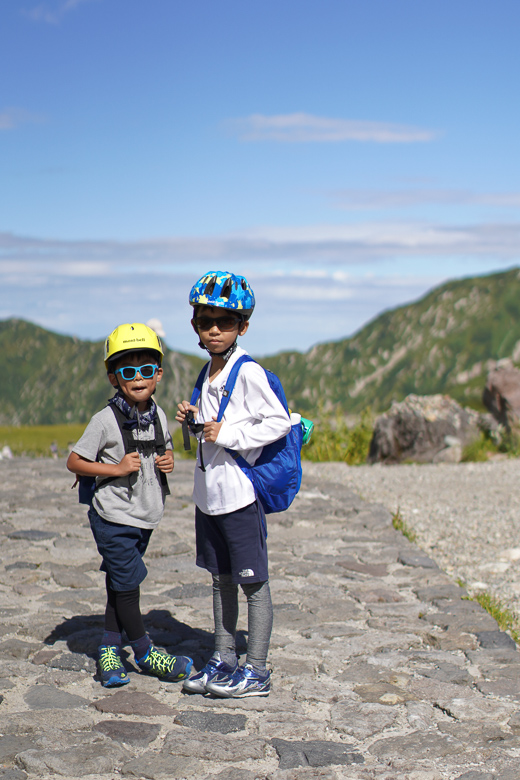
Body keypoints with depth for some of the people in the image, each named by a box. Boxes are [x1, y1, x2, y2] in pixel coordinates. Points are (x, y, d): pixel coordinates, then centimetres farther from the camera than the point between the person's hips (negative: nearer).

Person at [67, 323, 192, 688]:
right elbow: (74, 461, -10)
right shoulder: (105, 420, -14)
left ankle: (110, 650, 24)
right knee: (127, 583, 1)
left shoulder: (159, 416, 4)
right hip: (114, 516, -5)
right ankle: (144, 652, 17)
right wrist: (116, 469, -19)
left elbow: (166, 450, 20)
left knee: (120, 584, 13)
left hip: (145, 516, 5)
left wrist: (168, 461, -3)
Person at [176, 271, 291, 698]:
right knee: (221, 579, 16)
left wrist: (228, 434, -20)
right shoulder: (208, 374, 12)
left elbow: (279, 422, -18)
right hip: (208, 493, 8)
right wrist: (194, 419, 2)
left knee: (253, 583, 1)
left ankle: (256, 672, 10)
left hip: (240, 492, -8)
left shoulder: (249, 373, -14)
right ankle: (224, 661, 27)